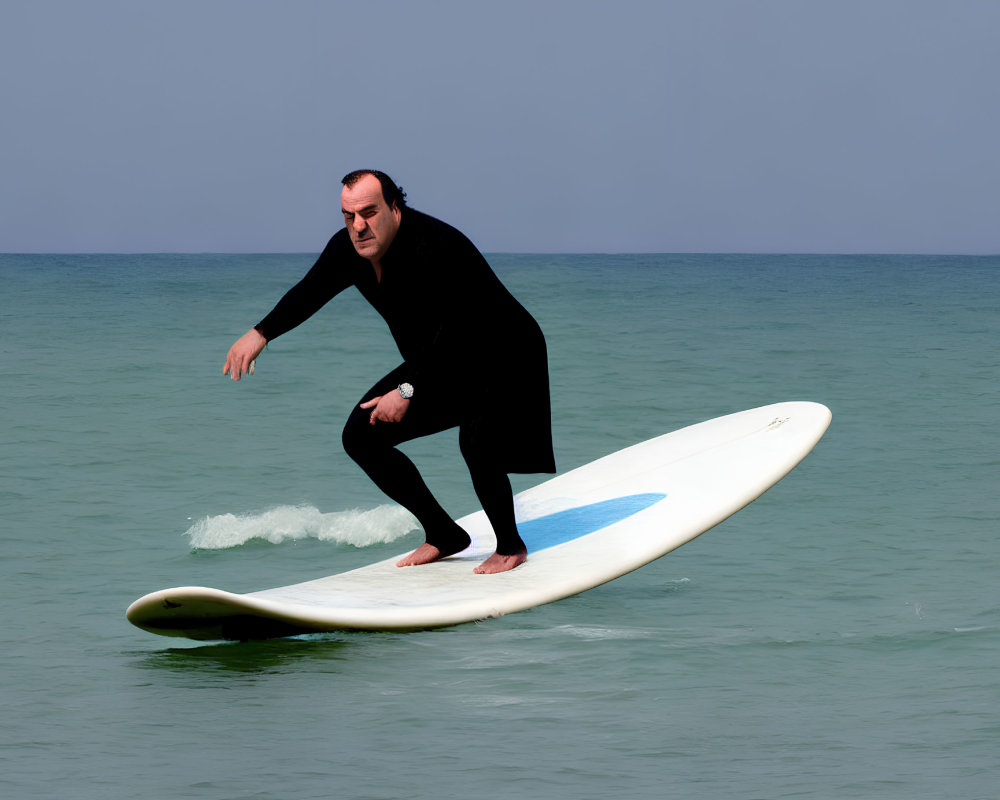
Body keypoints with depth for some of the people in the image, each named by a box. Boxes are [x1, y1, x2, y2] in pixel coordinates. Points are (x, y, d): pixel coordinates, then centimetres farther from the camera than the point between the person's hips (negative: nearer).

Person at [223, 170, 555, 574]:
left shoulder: (433, 247, -32)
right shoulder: (349, 248, -8)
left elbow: (455, 332, -33)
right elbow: (310, 292, 10)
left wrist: (407, 391, -34)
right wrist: (260, 333, -2)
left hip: (503, 358, -9)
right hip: (435, 363, 9)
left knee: (477, 443, -32)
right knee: (361, 436, 0)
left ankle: (510, 546, -4)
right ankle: (443, 535, 11)